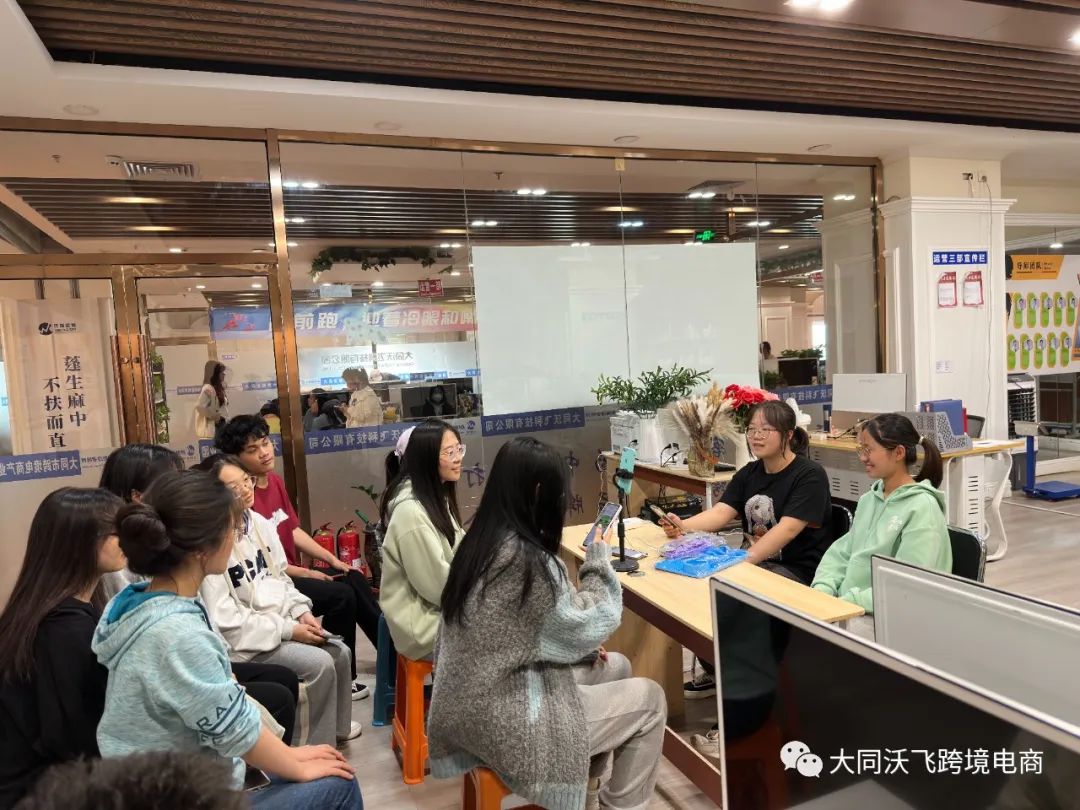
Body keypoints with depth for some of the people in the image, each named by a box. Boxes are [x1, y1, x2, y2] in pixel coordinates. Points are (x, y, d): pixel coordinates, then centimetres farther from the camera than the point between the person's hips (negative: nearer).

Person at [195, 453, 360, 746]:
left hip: (283, 621, 7)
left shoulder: (259, 523, 1)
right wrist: (288, 630, -20)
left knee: (340, 652, 0)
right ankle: (319, 747, 1)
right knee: (320, 664, -19)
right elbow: (223, 618, -22)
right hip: (245, 636, -7)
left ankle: (337, 724, 25)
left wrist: (301, 612, -5)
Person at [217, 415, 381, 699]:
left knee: (355, 579, -5)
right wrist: (306, 574, -14)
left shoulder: (276, 481, 6)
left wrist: (332, 559, 3)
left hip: (292, 572, 8)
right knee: (342, 596, -18)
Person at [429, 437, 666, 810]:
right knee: (649, 699, 4)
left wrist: (583, 648, 6)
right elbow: (585, 626, -14)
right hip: (501, 721, -9)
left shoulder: (481, 540, 1)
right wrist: (598, 562, -2)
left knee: (616, 668, 21)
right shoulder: (525, 558, -27)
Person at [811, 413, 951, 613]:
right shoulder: (869, 499, 13)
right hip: (848, 605, 7)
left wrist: (846, 603, -21)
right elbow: (842, 552, 14)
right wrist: (822, 590, -4)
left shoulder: (921, 509, -12)